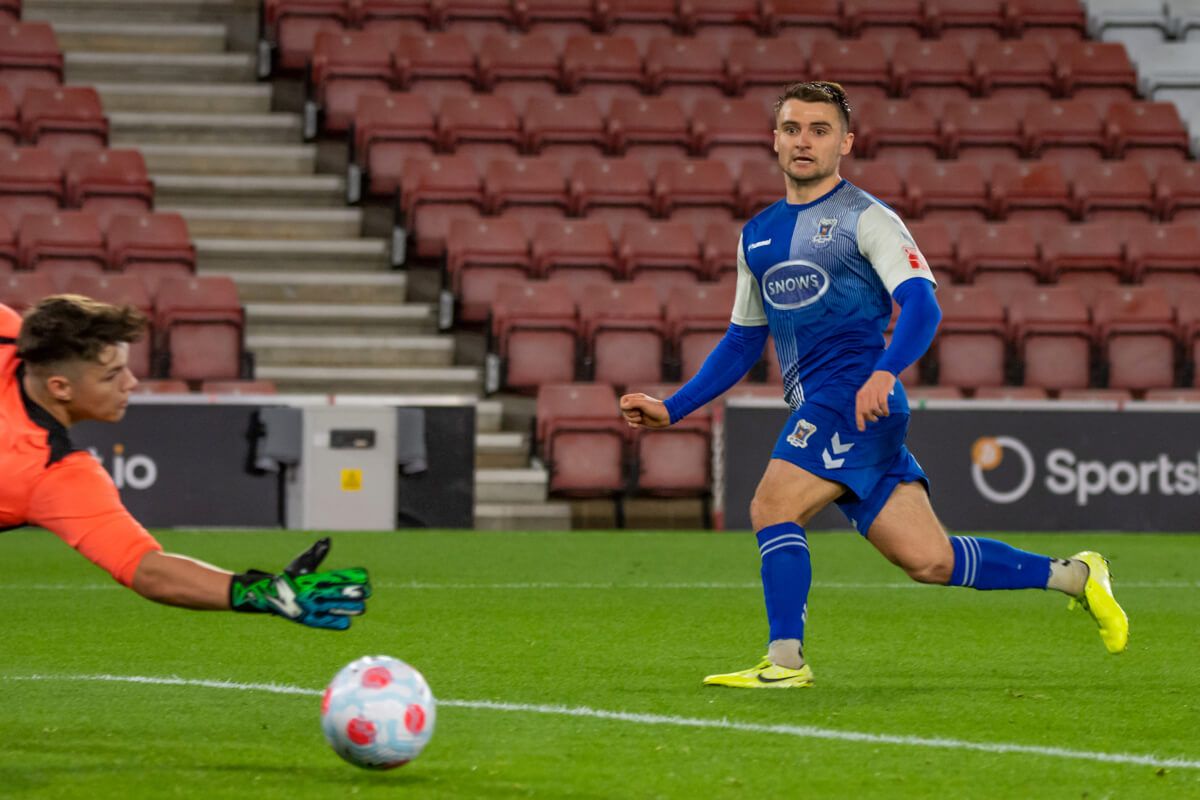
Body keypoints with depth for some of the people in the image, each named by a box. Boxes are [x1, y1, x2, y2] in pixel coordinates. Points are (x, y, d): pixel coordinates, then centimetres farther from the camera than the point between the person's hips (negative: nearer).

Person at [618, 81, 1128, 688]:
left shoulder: (865, 218, -2)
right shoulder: (758, 235, 20)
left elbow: (921, 306, -14)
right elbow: (742, 342, 28)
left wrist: (883, 372, -32)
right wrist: (672, 409, 21)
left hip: (853, 398, -7)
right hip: (818, 410, 7)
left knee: (771, 506, -18)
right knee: (928, 559, 2)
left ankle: (785, 660, -14)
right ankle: (1073, 575, 16)